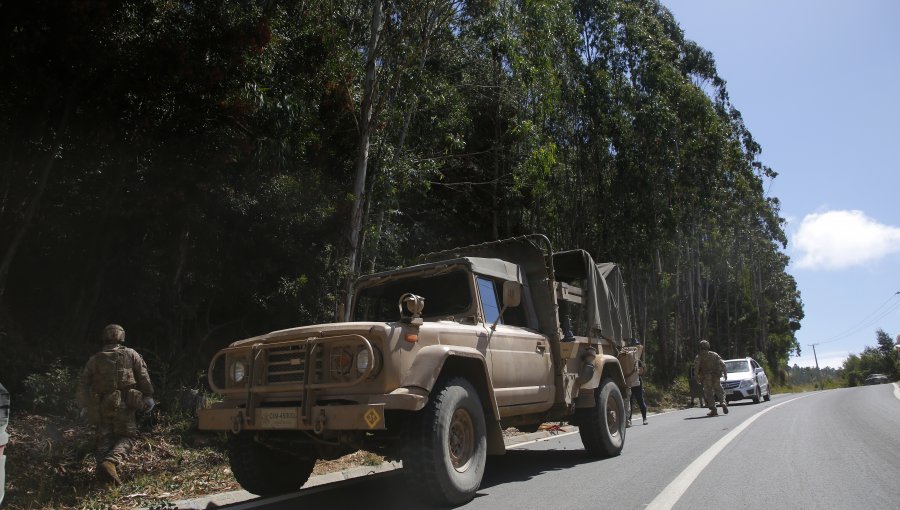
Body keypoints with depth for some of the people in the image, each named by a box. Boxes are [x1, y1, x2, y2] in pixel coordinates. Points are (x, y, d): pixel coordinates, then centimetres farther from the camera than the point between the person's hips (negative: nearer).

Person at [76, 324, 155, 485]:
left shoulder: (94, 360, 9)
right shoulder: (131, 355, 4)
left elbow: (83, 385, 8)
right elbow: (144, 378, 0)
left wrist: (86, 407, 17)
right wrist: (148, 397, 8)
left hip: (101, 407, 2)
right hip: (124, 405, -2)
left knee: (104, 439, 14)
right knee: (126, 437, 6)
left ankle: (102, 462, -10)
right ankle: (111, 461, -19)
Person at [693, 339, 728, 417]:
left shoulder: (699, 356, 0)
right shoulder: (714, 354, 9)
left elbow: (696, 366, -13)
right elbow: (722, 363, 0)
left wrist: (697, 376, -6)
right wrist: (725, 373, 2)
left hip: (706, 378, -2)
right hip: (715, 377, 3)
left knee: (709, 393, 4)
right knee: (719, 391, 15)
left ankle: (713, 410, -2)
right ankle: (723, 403, -10)